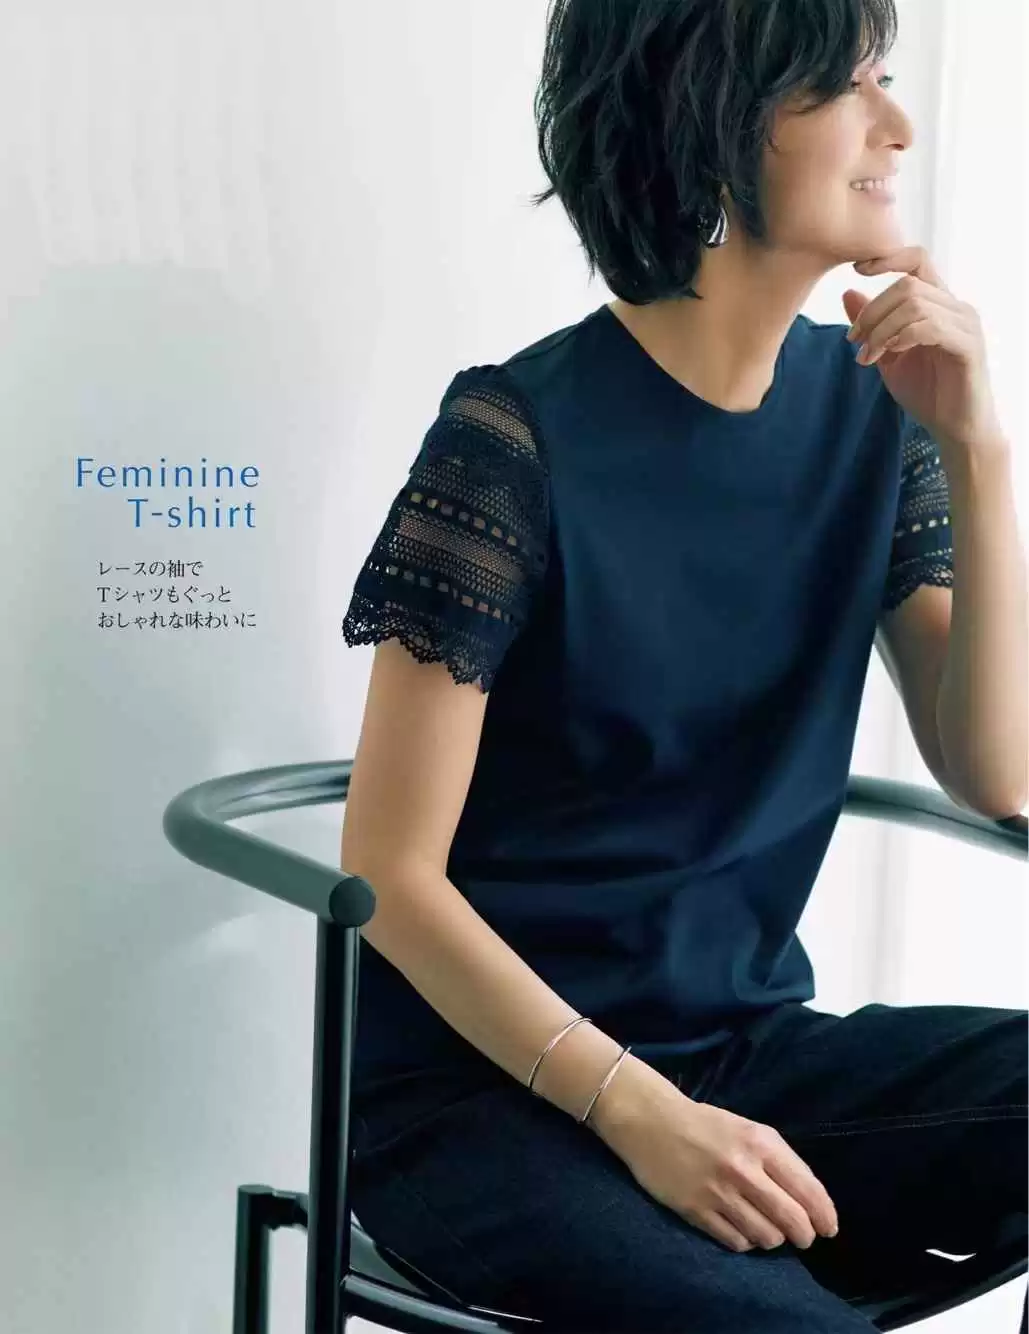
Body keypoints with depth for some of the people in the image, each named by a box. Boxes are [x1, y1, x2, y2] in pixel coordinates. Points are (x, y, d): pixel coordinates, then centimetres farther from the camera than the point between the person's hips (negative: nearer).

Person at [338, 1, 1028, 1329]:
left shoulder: (864, 410, 2)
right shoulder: (521, 439, -15)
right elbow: (391, 875, -13)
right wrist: (639, 1116, -22)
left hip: (748, 1049, 6)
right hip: (481, 1085, -6)